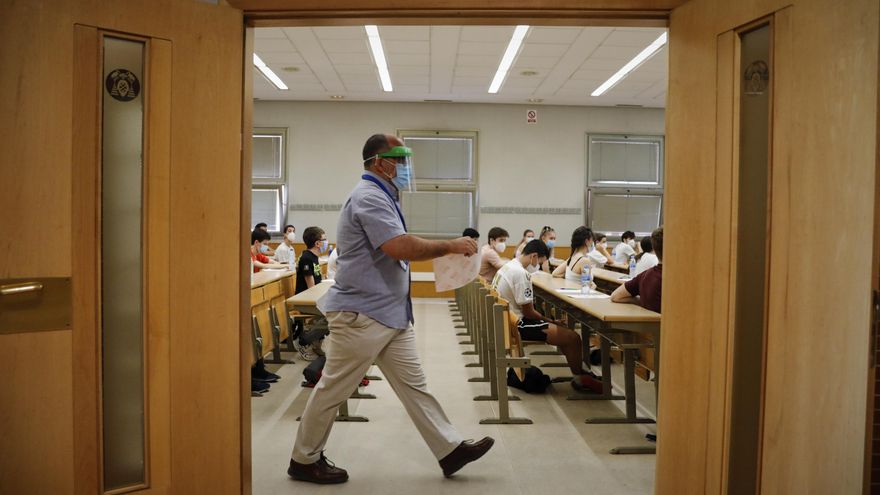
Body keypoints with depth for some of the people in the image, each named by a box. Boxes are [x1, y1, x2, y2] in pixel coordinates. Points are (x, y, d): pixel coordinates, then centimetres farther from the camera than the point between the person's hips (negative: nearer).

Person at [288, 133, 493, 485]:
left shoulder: (381, 197, 15)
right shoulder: (369, 197, -17)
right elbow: (401, 247, -28)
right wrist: (450, 247, -18)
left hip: (390, 313, 10)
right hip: (362, 314, -10)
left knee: (413, 384, 11)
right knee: (334, 389, 5)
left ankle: (451, 449, 18)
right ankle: (304, 460, 21)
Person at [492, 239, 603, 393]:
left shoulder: (509, 265, 10)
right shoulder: (521, 273, -22)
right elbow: (529, 312, -18)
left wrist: (549, 321, 11)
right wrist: (550, 321, -1)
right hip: (516, 324, -11)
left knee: (564, 331, 18)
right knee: (572, 337, -13)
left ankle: (579, 373, 25)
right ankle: (580, 378, 10)